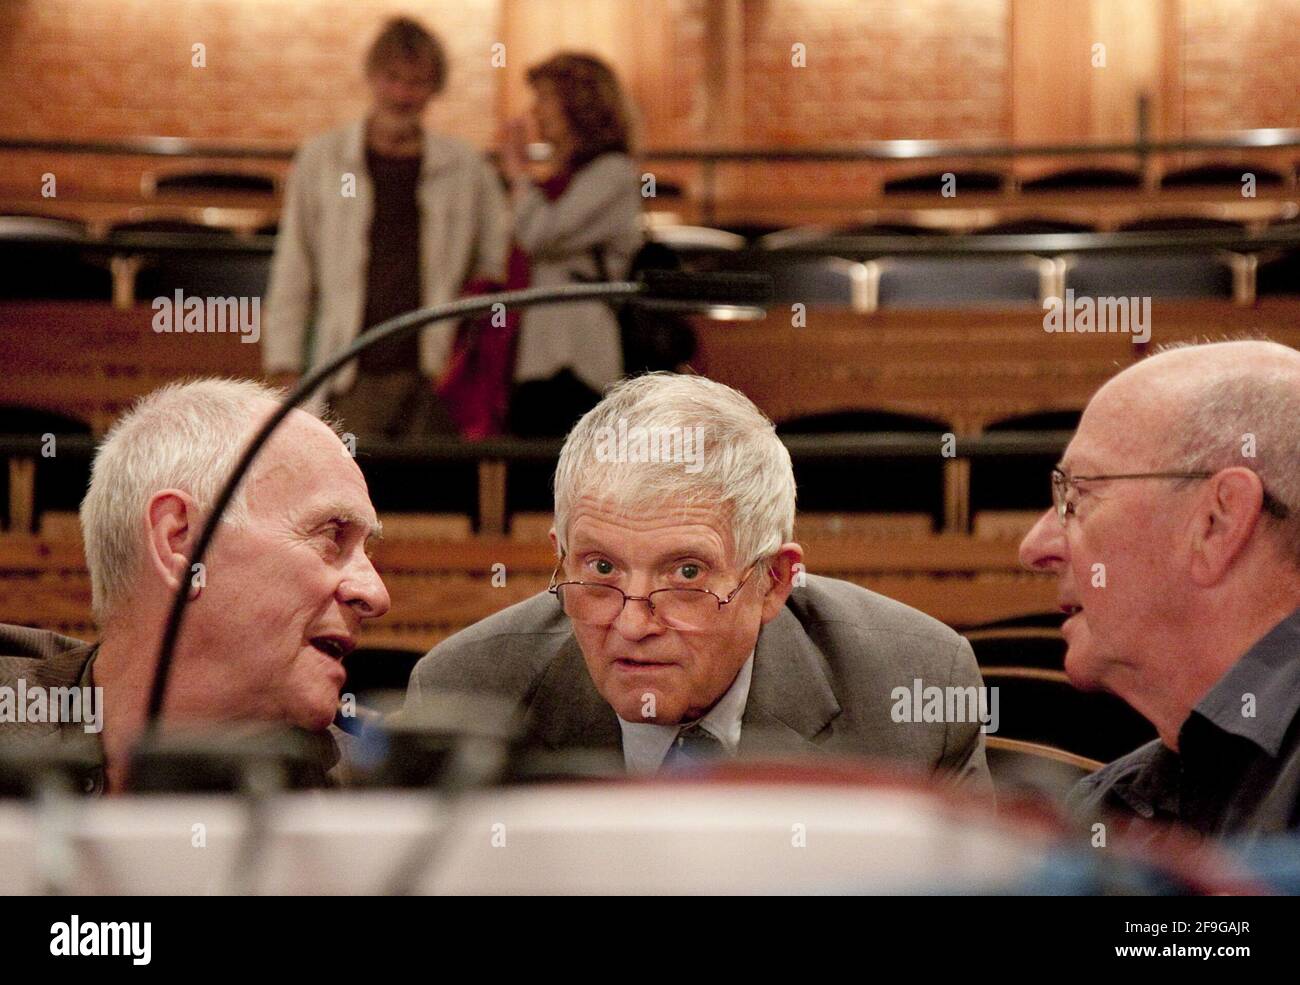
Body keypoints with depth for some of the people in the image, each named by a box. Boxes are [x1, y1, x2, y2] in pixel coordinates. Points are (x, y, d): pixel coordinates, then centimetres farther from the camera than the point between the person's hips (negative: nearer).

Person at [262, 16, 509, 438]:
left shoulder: (466, 168, 9)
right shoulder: (321, 160, 8)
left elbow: (500, 267, 17)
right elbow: (292, 273, 9)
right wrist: (285, 369, 3)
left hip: (434, 380, 1)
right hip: (355, 379, -1)